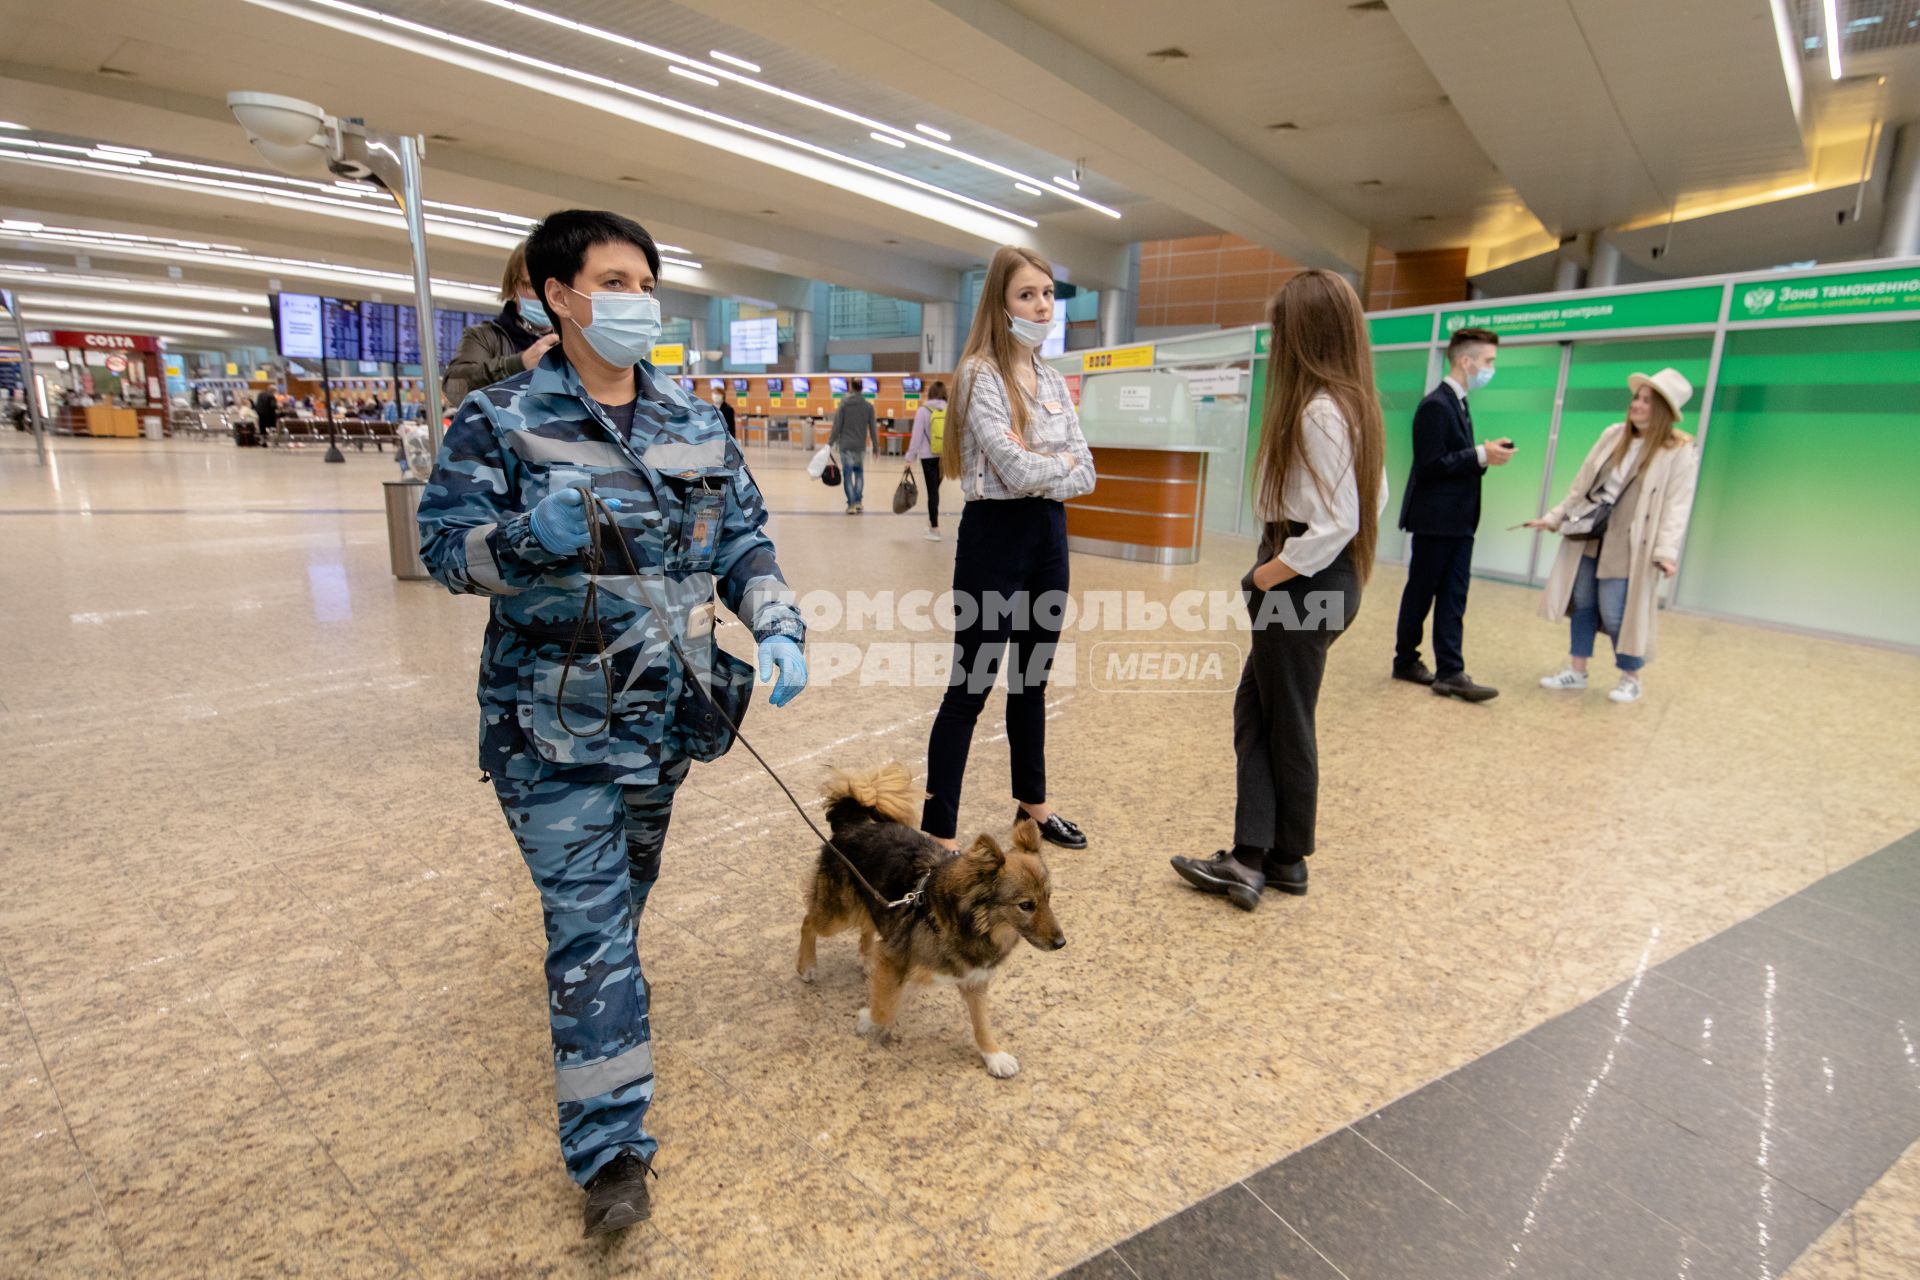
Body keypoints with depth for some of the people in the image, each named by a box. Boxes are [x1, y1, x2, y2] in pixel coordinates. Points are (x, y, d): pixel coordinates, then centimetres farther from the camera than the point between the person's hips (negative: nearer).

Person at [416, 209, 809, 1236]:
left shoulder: (695, 426, 6)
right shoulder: (499, 420, -6)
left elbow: (743, 540, 7)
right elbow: (443, 544, -7)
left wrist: (778, 627, -10)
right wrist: (528, 537, -28)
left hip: (666, 715, 5)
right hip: (555, 723, -4)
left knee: (628, 887, 23)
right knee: (589, 918, -3)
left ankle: (588, 988, 53)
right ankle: (609, 1144, 10)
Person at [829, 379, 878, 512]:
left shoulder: (843, 405, -3)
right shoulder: (868, 406, 2)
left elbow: (837, 426, -5)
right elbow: (873, 428, 4)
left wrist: (830, 443, 1)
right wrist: (876, 446, 12)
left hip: (845, 445, -2)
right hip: (861, 446, 2)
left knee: (847, 474, 0)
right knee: (859, 472, 17)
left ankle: (851, 505, -4)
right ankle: (858, 502, 13)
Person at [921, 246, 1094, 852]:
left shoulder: (1054, 380, 11)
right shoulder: (981, 375, -10)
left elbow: (1084, 475, 4)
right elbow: (1016, 469, -22)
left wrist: (1041, 469, -13)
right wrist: (1065, 459, -4)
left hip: (1049, 535, 7)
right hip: (996, 537, -7)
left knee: (1033, 680, 18)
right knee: (969, 688, -4)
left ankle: (1032, 803, 34)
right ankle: (938, 834, 6)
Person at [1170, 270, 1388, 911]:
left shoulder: (1318, 411, -19)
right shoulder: (1355, 404, 11)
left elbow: (1337, 524, -24)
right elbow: (1374, 499, 16)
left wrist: (1267, 574, -12)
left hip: (1302, 586, -10)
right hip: (1328, 580, 10)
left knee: (1286, 725, 6)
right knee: (1255, 712, 12)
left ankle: (1287, 859, 24)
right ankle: (1251, 858, 15)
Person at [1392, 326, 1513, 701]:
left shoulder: (1457, 403, 14)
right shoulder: (1436, 405, -15)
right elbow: (1429, 466, -20)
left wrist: (1485, 456, 2)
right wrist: (1481, 456, -19)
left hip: (1458, 519, 9)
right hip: (1435, 519, -9)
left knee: (1453, 598, 4)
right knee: (1420, 595, 4)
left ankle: (1450, 672, 5)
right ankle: (1405, 661, 19)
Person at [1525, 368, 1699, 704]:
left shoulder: (1680, 452, -8)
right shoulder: (1613, 436, 8)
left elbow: (1676, 505, -14)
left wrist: (1667, 551, -23)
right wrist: (1555, 516, 10)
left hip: (1627, 545, -5)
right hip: (1588, 536, 5)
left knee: (1615, 613, -4)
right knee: (1582, 602, 9)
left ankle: (1632, 678, 16)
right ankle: (1576, 670, 21)